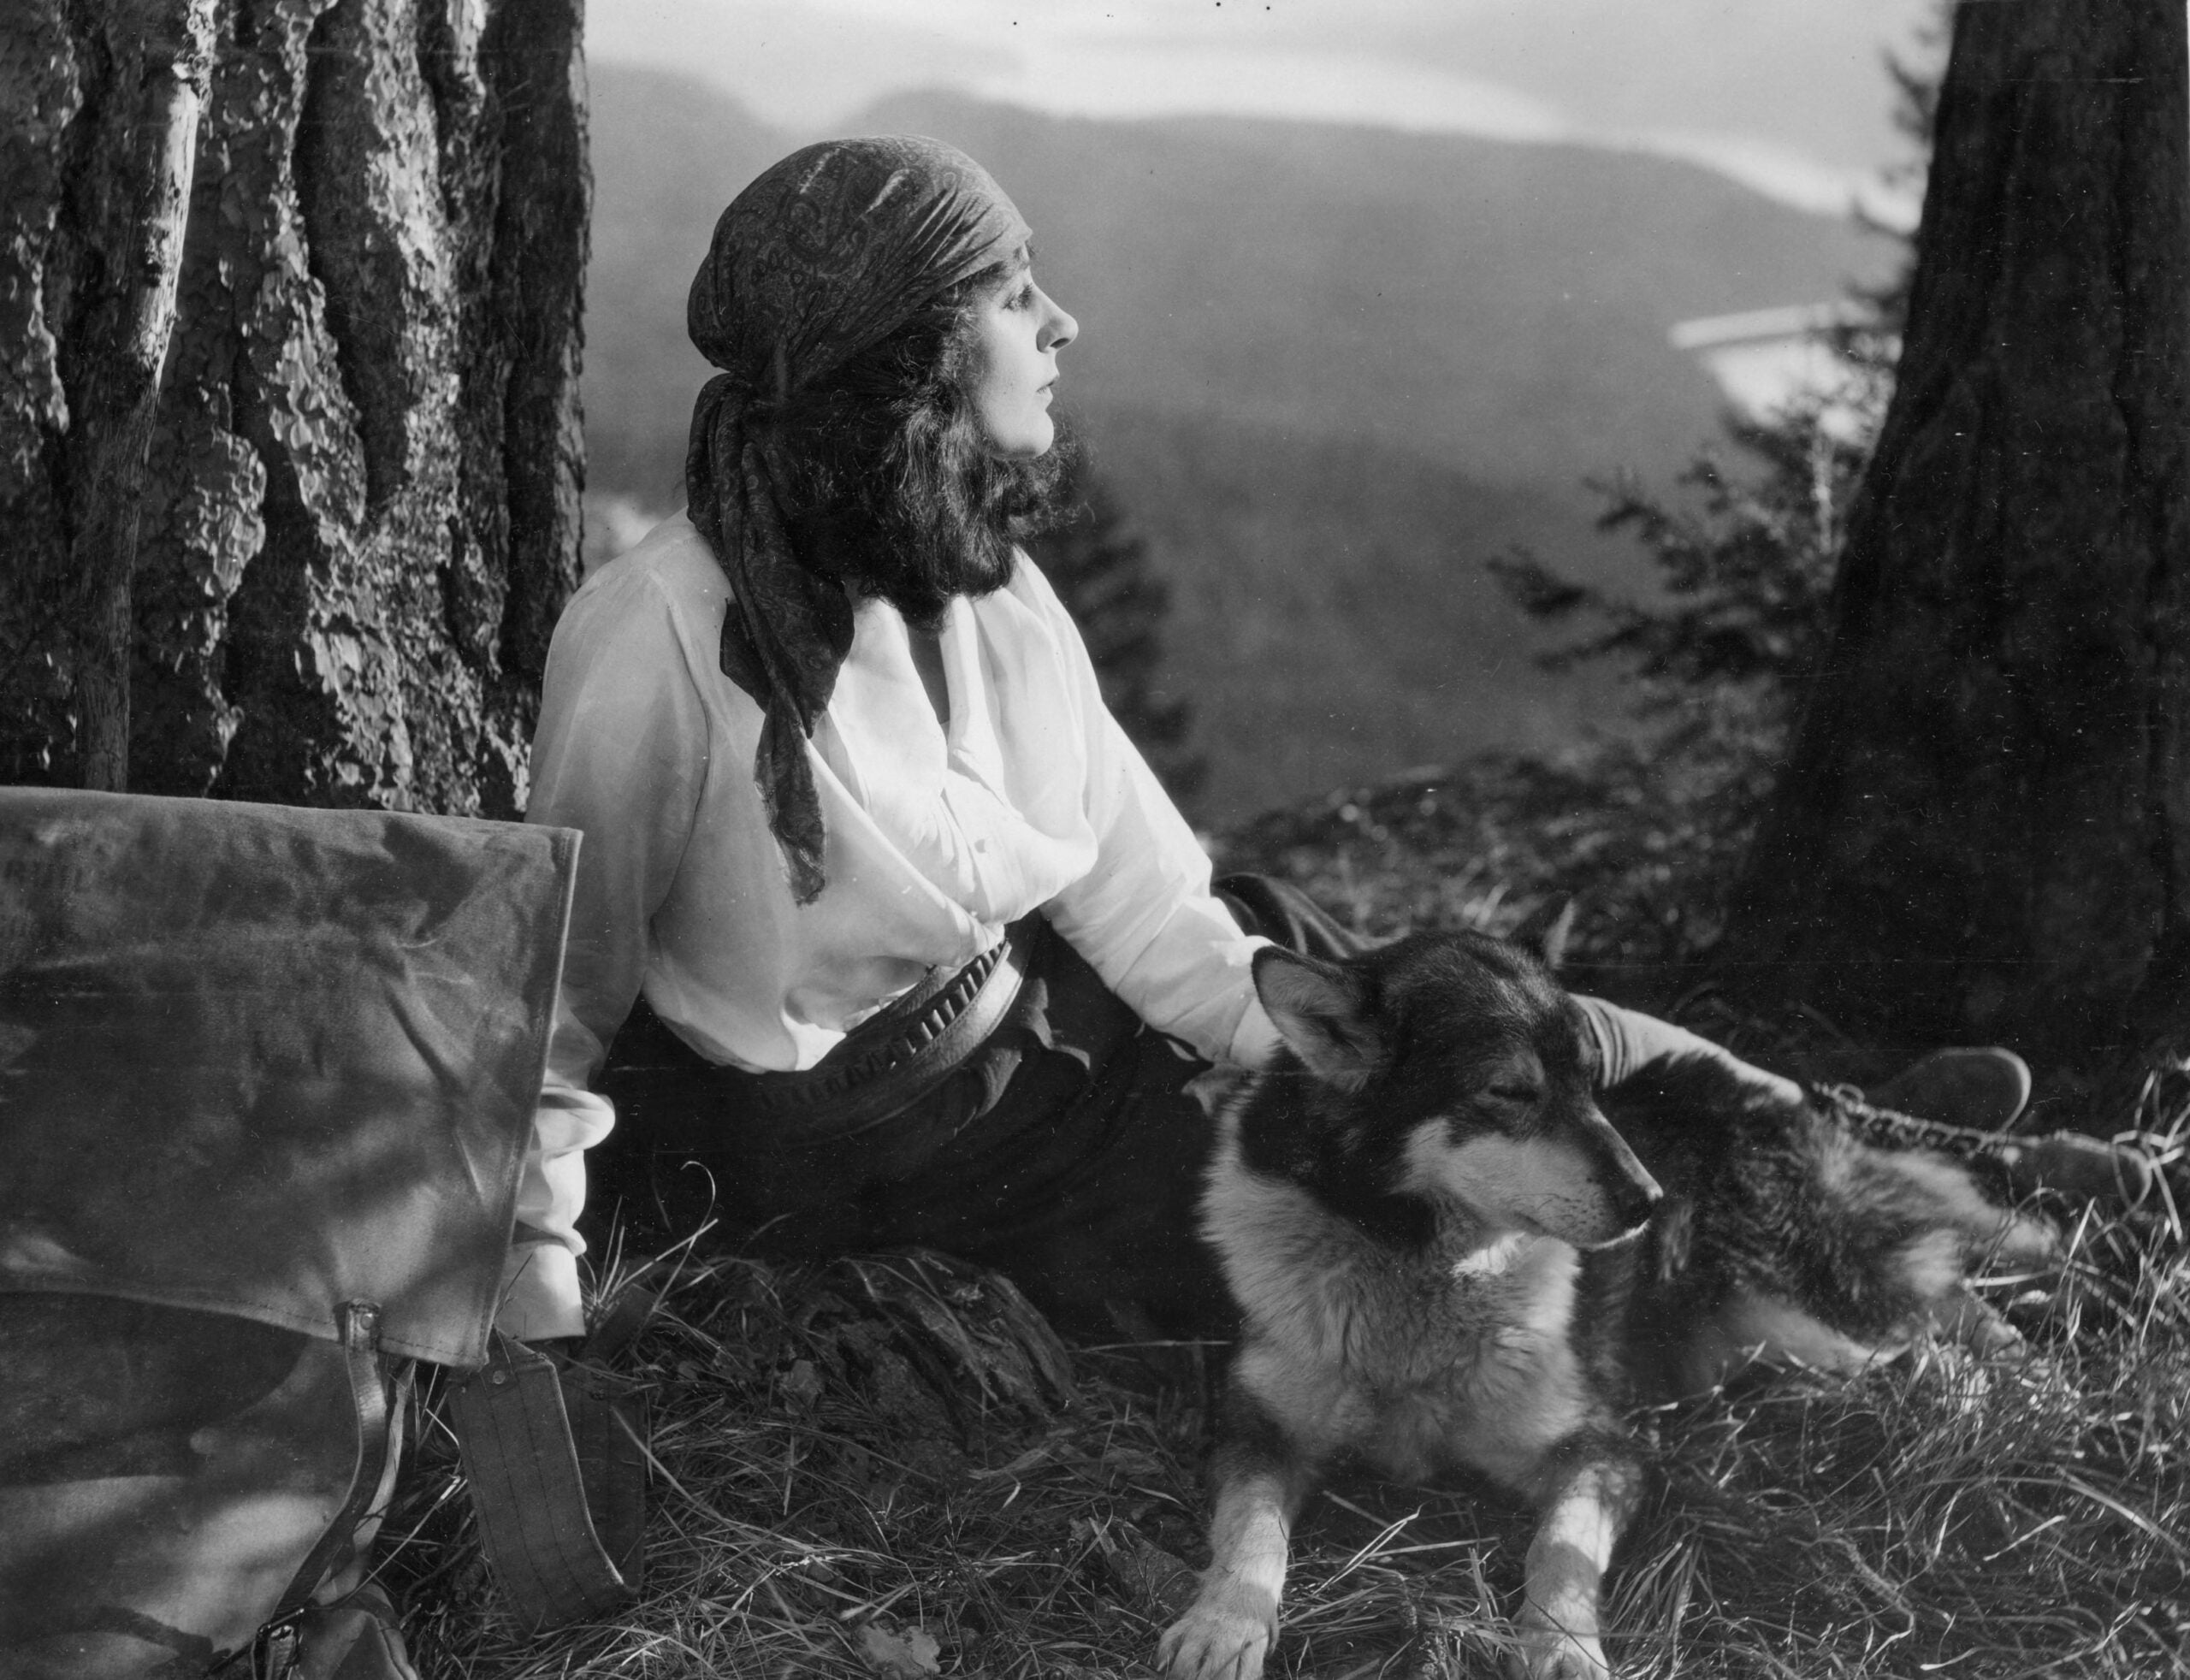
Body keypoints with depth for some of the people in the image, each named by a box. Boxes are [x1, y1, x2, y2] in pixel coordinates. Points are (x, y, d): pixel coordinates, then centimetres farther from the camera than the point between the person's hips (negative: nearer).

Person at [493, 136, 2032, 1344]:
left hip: (1058, 1029, 7)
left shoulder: (992, 592, -2)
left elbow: (1145, 905, -2)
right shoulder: (658, 637, -23)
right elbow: (557, 997, -14)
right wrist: (538, 1278, -22)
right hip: (851, 1167, -7)